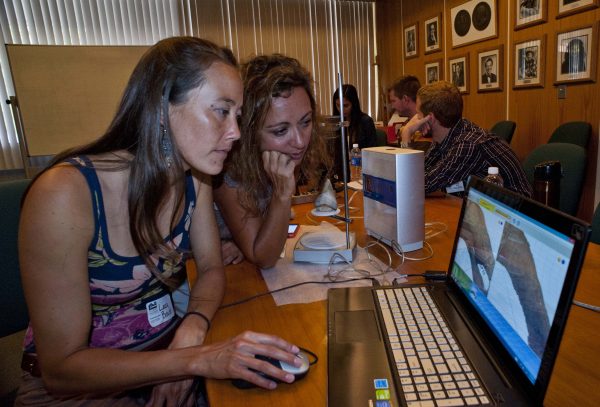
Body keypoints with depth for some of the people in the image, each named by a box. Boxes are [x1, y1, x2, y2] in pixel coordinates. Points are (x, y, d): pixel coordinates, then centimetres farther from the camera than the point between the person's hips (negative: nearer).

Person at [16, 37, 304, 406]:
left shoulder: (195, 177, -7)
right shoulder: (64, 194, -25)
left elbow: (212, 268, 2)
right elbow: (61, 368, -22)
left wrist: (192, 330, -17)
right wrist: (198, 359, -31)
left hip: (164, 351, 5)